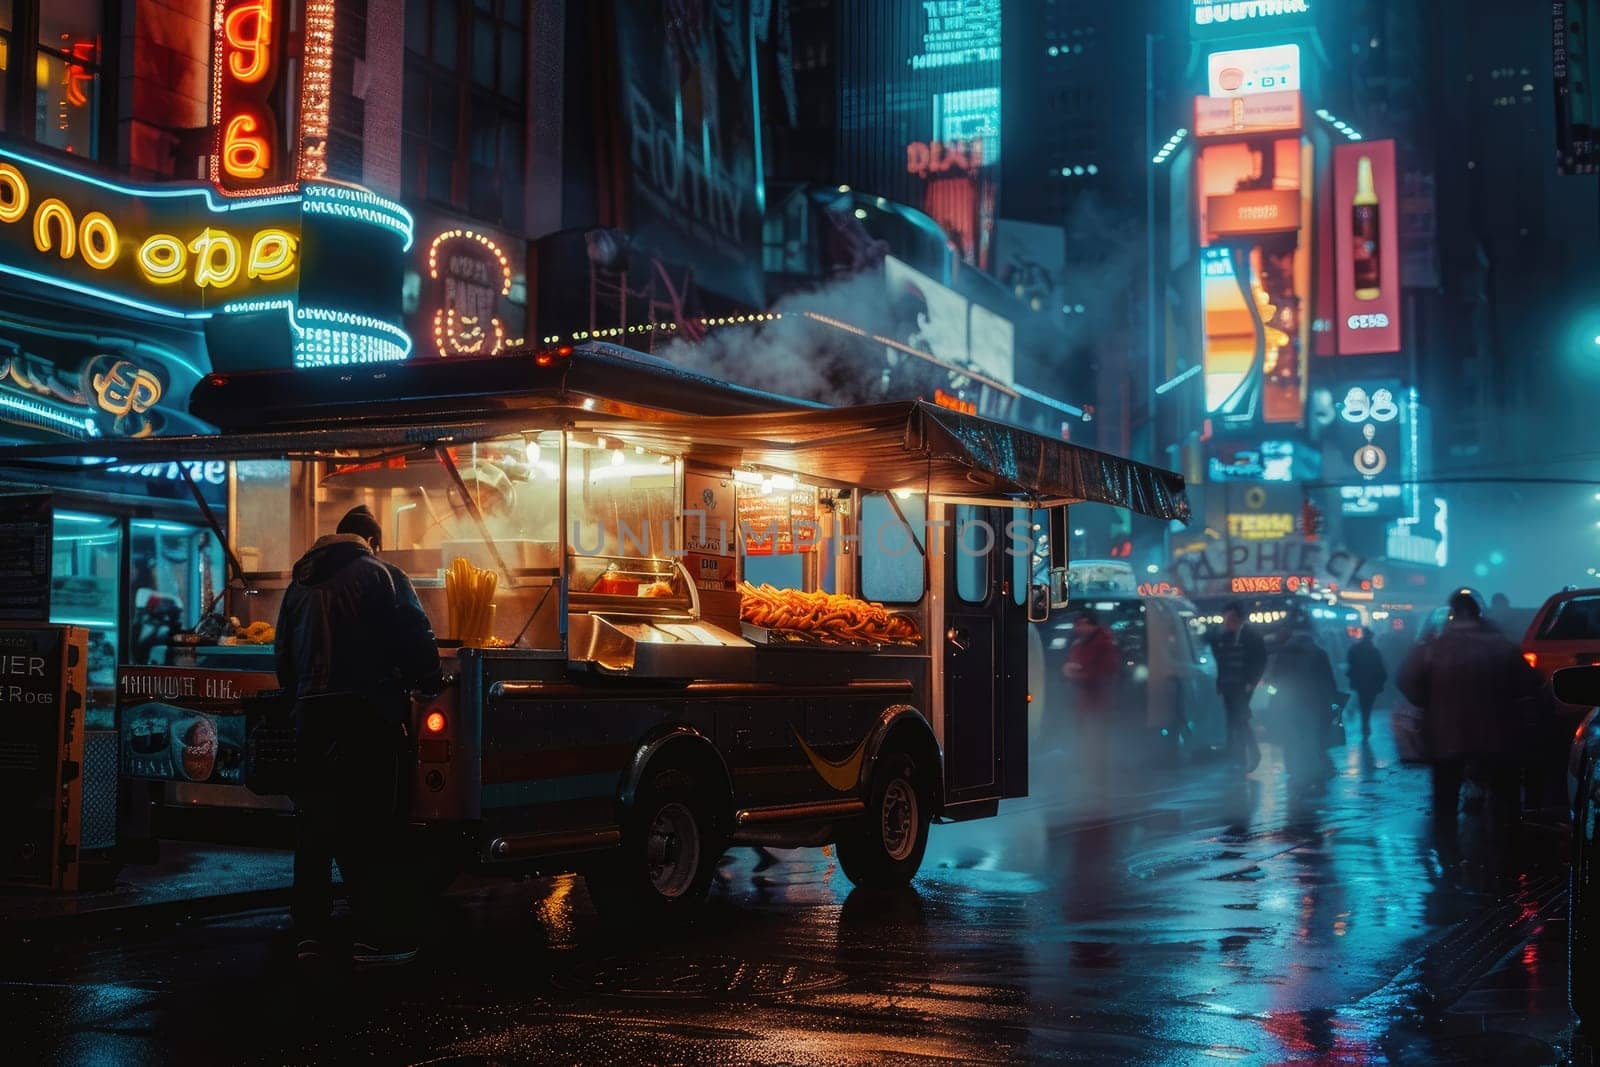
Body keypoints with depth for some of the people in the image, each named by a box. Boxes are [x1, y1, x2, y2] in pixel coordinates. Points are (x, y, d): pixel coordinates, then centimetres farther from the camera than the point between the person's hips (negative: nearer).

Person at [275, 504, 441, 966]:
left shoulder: (301, 583, 17)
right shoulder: (381, 575, -1)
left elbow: (284, 652, 22)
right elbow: (415, 638, -7)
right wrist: (427, 682, 8)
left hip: (311, 714, 5)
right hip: (365, 714, -5)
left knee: (313, 823, 11)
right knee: (367, 826, -4)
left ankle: (309, 932, 14)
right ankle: (377, 936, -5)